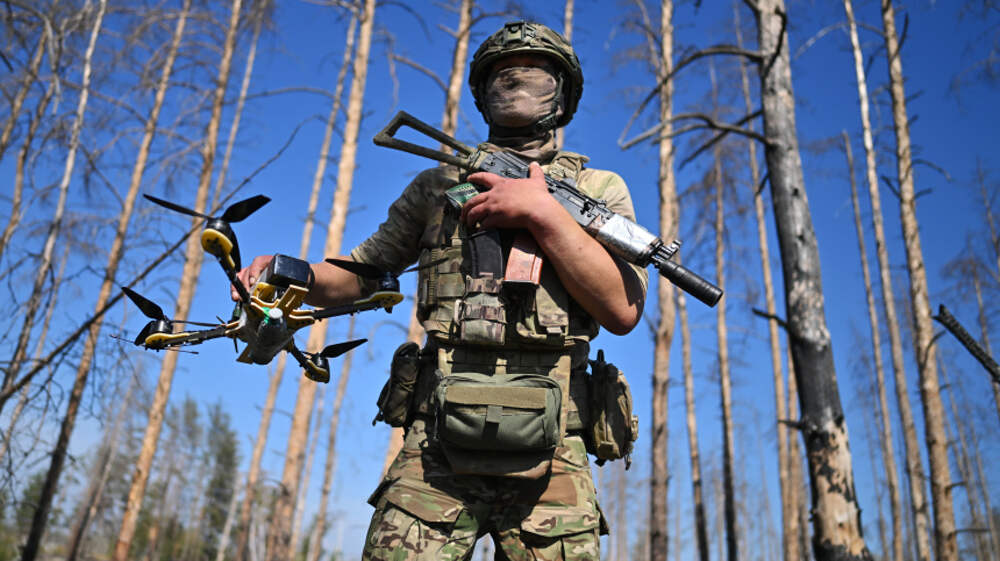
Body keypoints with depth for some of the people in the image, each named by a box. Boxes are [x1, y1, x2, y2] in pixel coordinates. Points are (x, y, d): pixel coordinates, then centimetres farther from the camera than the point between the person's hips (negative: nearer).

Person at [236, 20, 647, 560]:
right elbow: (359, 274, 21)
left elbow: (624, 309, -1)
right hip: (436, 446, 1)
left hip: (550, 456, 0)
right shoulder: (438, 185, 18)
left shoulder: (599, 189, 13)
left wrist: (544, 212, -8)